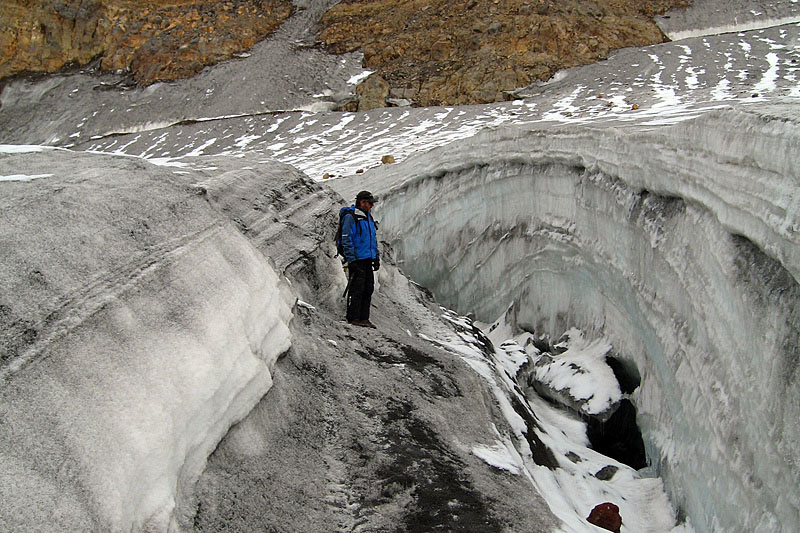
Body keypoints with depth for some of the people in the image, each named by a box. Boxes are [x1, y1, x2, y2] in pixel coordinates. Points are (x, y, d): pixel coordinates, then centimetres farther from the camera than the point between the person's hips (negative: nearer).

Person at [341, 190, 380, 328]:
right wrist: (351, 259, -17)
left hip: (368, 260, 8)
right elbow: (346, 240, -13)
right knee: (357, 289, -6)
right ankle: (353, 318, 1)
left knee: (368, 289, 7)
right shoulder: (350, 217, -9)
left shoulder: (368, 217, 17)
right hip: (357, 260, -8)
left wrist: (376, 257, 19)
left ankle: (364, 318, 13)